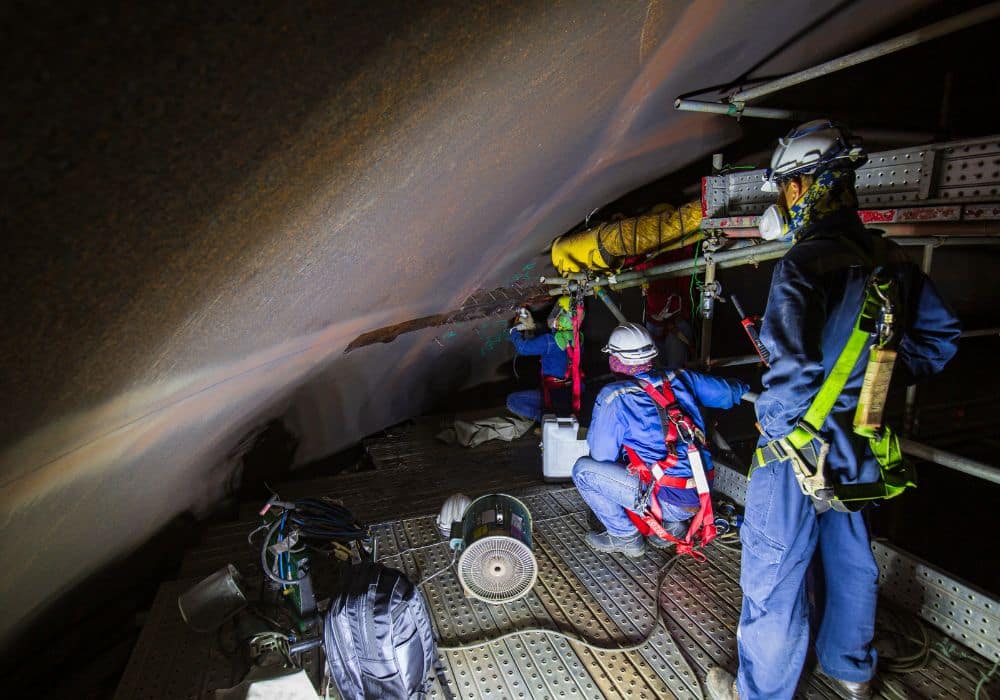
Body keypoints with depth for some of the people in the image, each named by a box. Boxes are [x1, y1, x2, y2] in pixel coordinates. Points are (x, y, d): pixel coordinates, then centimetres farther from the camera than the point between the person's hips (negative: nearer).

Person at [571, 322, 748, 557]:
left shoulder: (614, 397, -11)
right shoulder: (680, 378, 4)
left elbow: (602, 456, -4)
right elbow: (728, 393, 18)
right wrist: (742, 387, 42)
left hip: (671, 500, -7)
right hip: (705, 492, 7)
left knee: (583, 469, 2)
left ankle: (625, 536, 12)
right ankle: (673, 525, 23)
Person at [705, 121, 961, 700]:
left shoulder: (804, 264, -22)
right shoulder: (888, 260, 3)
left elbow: (795, 368, -31)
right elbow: (942, 334, 13)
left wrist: (771, 421, -14)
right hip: (862, 446, 8)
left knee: (775, 574, 9)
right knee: (850, 556, 25)